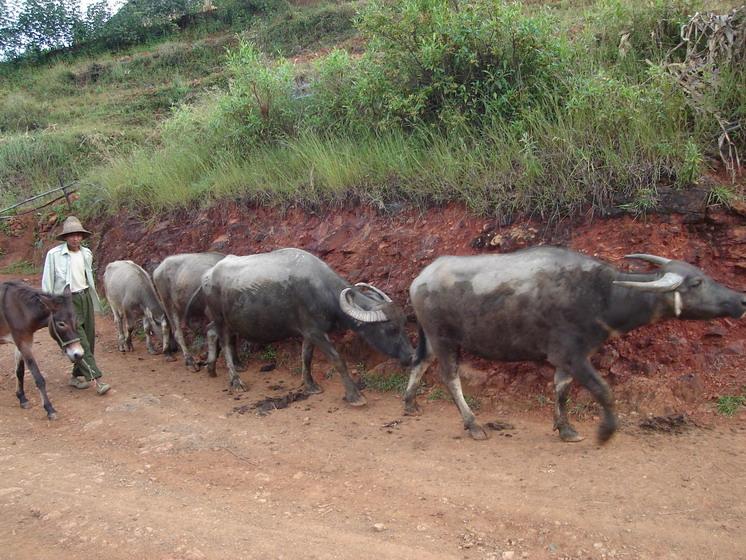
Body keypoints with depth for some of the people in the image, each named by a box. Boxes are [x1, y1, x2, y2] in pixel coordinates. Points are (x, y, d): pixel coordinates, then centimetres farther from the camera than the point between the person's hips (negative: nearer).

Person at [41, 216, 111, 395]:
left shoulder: (86, 253, 8)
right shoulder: (54, 254, -7)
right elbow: (47, 282, -4)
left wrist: (95, 302, 19)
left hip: (86, 297, 6)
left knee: (89, 338, 6)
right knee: (80, 341, -11)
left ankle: (77, 376, 22)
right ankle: (96, 378, -14)